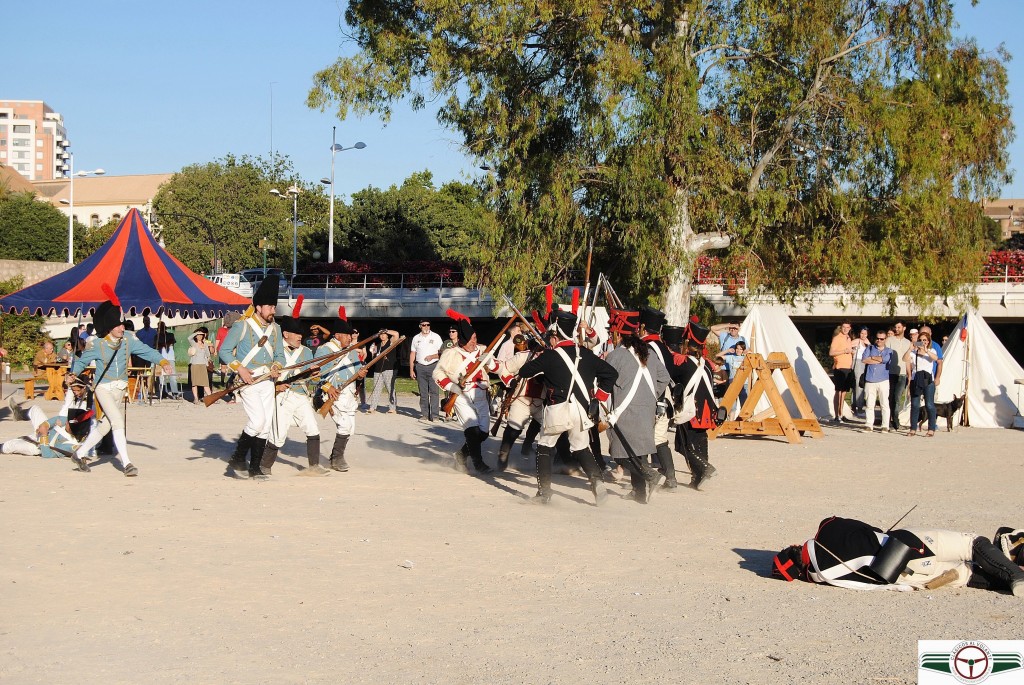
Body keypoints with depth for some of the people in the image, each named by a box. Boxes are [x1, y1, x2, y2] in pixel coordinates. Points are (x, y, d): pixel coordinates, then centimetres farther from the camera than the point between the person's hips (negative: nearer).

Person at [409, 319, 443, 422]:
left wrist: (432, 356, -14)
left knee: (434, 391, -8)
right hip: (420, 367, 3)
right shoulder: (416, 338, 12)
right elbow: (412, 354, 13)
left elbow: (442, 352, 3)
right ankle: (424, 414, 9)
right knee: (423, 392, 4)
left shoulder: (435, 337, 5)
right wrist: (411, 370, 8)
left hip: (433, 366, -3)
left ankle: (434, 415, -9)